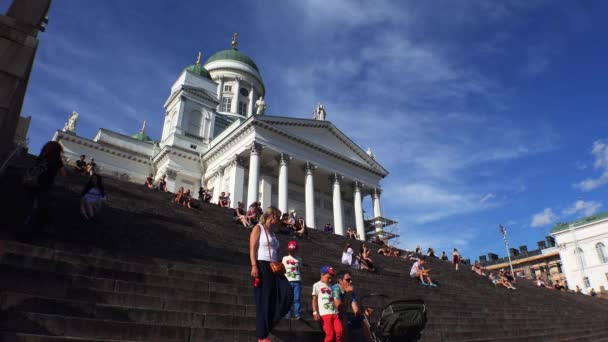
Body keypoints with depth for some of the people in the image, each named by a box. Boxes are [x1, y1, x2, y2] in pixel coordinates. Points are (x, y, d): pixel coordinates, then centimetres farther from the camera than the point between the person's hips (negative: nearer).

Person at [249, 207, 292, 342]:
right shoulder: (258, 228, 0)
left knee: (287, 292, -9)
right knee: (264, 300, -5)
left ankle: (269, 322, 3)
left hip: (273, 267, 8)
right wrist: (254, 266, -20)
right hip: (262, 266, -7)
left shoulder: (272, 233, 22)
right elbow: (252, 248, -9)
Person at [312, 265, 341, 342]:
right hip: (324, 313, -5)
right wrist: (315, 312, -9)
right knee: (330, 334, -11)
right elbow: (314, 300, 0)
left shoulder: (330, 286, 20)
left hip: (334, 313, 5)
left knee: (339, 331, -9)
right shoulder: (317, 285, 3)